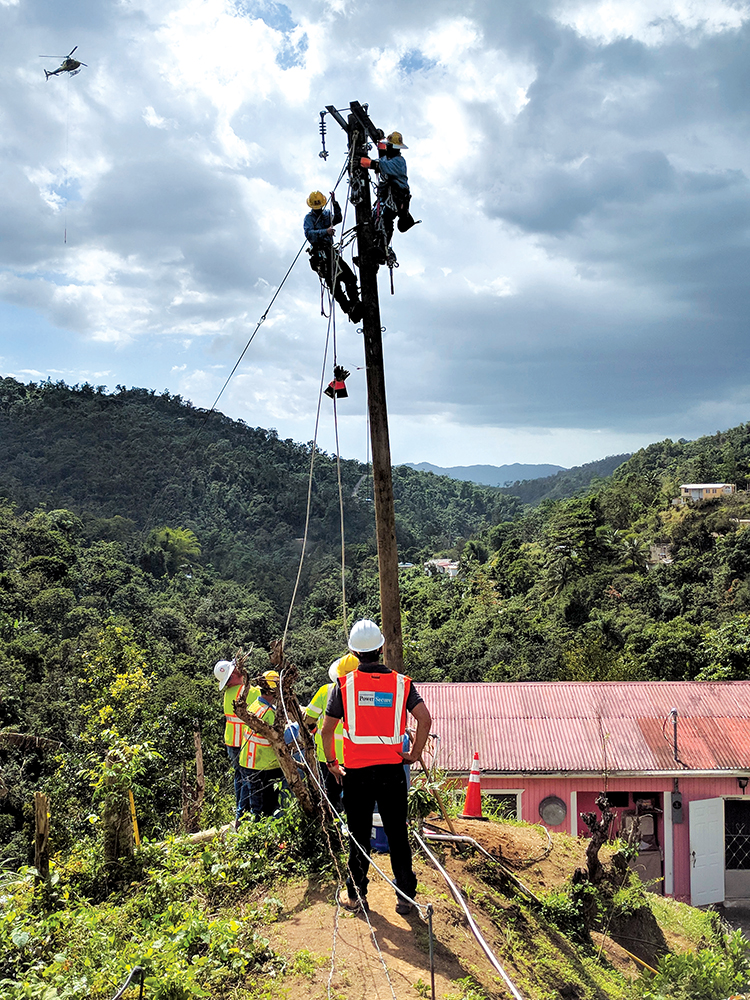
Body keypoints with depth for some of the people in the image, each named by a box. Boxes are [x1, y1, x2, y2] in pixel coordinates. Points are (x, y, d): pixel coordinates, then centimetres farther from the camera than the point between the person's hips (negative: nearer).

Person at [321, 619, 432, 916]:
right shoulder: (401, 682, -1)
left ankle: (357, 897, 20)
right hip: (392, 770, 1)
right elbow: (425, 719, -10)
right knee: (397, 834, 10)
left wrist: (331, 763, 11)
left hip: (356, 772, -1)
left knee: (359, 835, 11)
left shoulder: (344, 683, -3)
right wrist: (414, 754, 1)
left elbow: (327, 729, -1)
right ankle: (405, 896, 16)